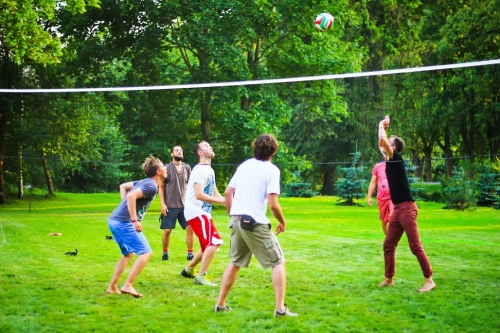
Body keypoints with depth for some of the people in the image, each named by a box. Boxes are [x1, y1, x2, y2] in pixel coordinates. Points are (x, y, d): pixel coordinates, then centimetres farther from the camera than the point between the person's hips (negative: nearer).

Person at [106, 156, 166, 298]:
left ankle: (112, 287, 22)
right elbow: (131, 196, -27)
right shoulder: (151, 186, -12)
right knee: (146, 252, -6)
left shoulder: (145, 182, 17)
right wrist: (134, 220, -24)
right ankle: (128, 285, -11)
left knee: (128, 254, 22)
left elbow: (123, 186, 29)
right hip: (124, 222, -10)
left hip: (114, 220, 10)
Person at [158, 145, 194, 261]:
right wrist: (162, 204, -9)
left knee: (190, 228, -5)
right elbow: (161, 187, -2)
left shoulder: (187, 168, 5)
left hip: (185, 205, 3)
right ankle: (165, 252, 19)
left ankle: (190, 253, 5)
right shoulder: (167, 168, -5)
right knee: (167, 230, 0)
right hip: (170, 206, -3)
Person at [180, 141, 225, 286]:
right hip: (196, 212, -10)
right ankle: (200, 276, -13)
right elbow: (199, 195, -24)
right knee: (214, 242, -17)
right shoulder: (199, 170, -15)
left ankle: (188, 270, 34)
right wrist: (222, 201, -22)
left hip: (203, 212, 10)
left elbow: (215, 193, 16)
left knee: (208, 244, 19)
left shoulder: (210, 170, 15)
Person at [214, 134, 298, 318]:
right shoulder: (271, 170, -7)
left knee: (235, 263, 22)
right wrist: (282, 222, 1)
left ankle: (220, 304, 25)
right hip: (255, 223, -6)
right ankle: (280, 308, -1)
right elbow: (273, 204, -15)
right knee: (278, 263, 5)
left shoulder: (244, 165, 11)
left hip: (236, 221, 6)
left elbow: (227, 193, 13)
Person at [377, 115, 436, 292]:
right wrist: (384, 127, 21)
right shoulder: (390, 161, 14)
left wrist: (381, 126, -4)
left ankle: (429, 280, -6)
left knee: (415, 246, -9)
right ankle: (389, 279, 17)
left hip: (406, 208, -9)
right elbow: (381, 143, 29)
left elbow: (382, 140, -21)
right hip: (397, 209, 9)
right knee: (388, 245, 10)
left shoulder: (397, 159, -10)